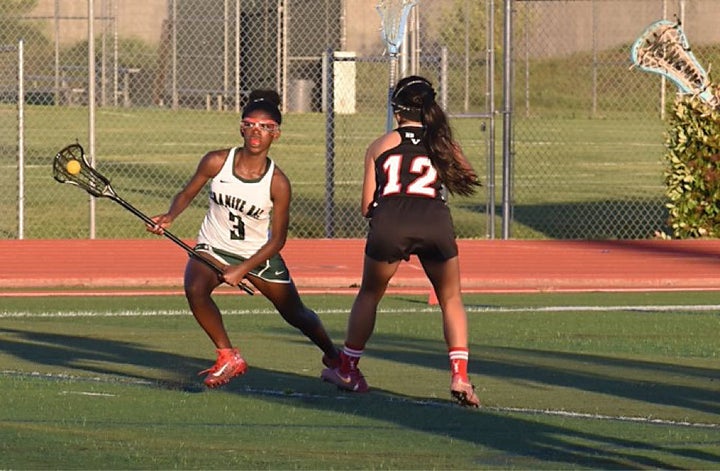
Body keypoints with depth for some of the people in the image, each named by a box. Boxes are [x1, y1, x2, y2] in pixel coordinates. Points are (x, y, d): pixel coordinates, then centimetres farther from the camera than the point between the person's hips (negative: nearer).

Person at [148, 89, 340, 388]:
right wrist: (169, 217, -19)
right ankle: (229, 358, -15)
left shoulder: (278, 184, -19)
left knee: (296, 315, 11)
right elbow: (187, 193, 2)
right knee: (195, 289, -32)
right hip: (212, 249, 1)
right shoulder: (217, 162, -15)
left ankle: (333, 357, 43)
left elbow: (277, 239, -13)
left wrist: (243, 270, -22)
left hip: (259, 254, 0)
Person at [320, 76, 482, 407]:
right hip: (436, 221, 0)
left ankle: (347, 370, 28)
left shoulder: (381, 145, 22)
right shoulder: (443, 144, 24)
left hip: (390, 219, 0)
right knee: (451, 300, 17)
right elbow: (469, 181, 28)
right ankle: (460, 376, 2)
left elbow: (366, 207, 19)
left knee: (369, 295, 22)